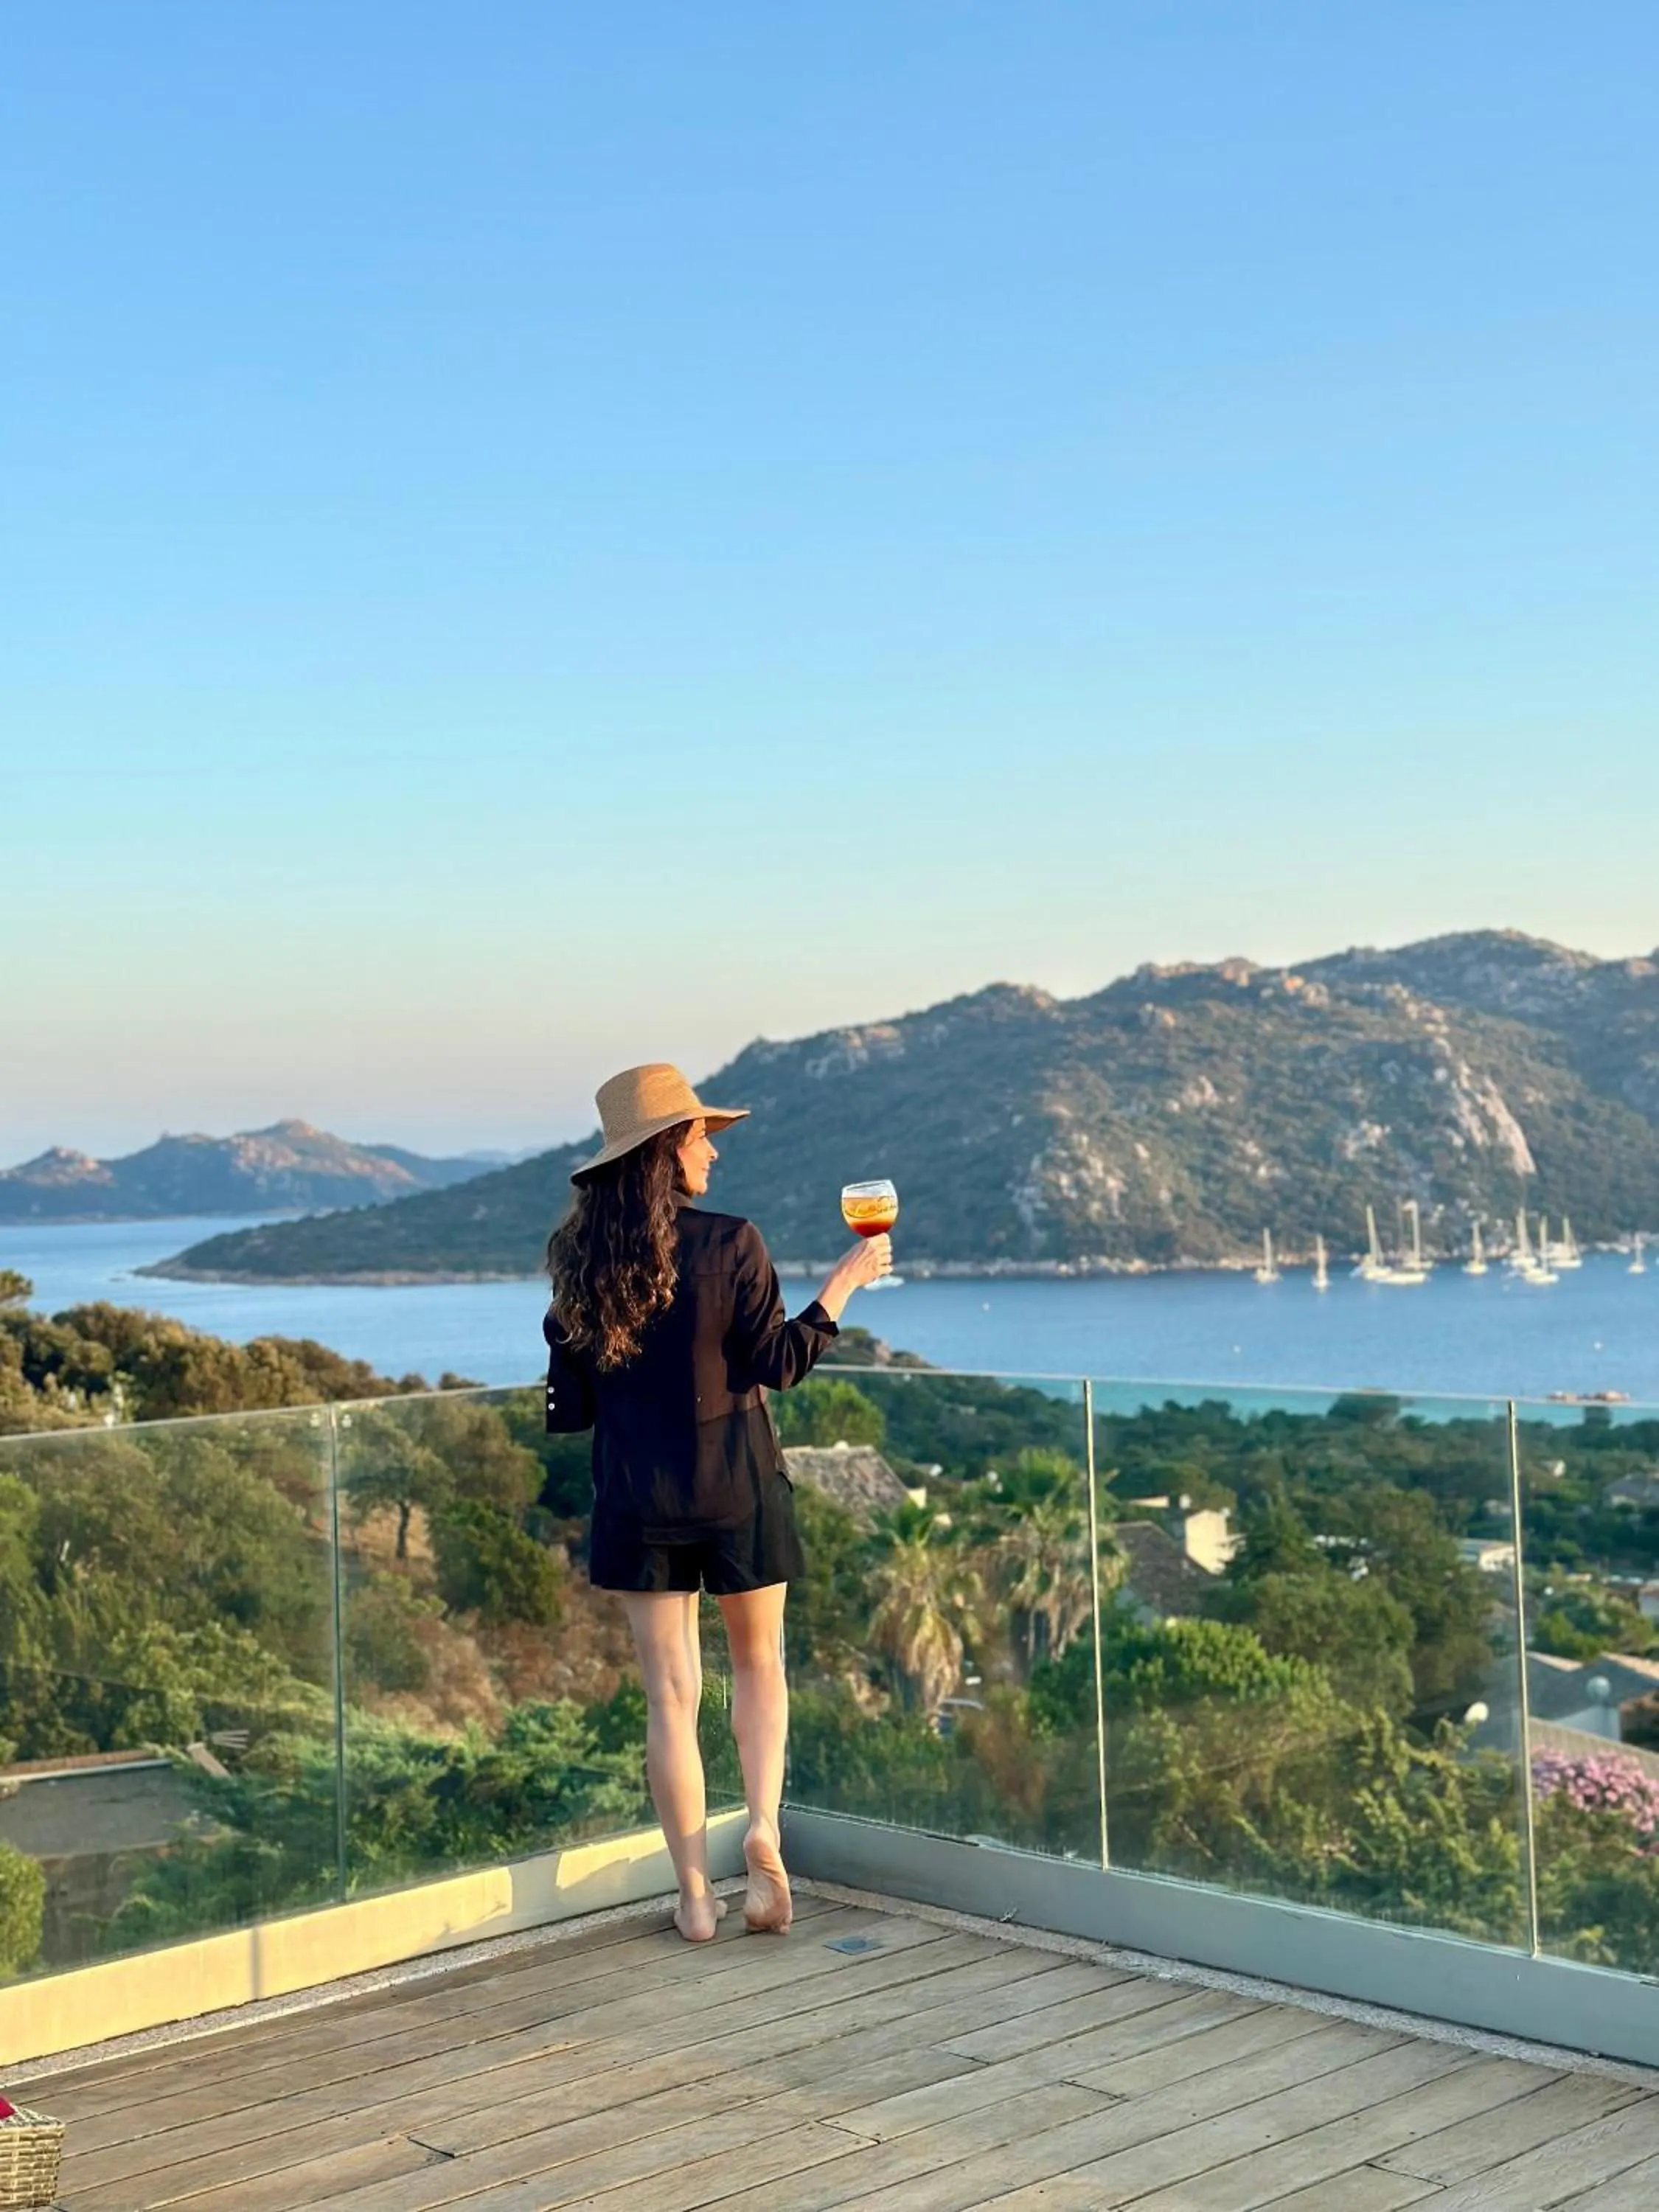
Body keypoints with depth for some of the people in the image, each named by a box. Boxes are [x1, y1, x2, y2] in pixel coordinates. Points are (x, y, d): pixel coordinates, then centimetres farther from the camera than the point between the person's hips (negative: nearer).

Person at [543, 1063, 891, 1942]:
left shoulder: (581, 1257, -2)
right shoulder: (729, 1243, -12)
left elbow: (569, 1401, 1)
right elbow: (776, 1364, -10)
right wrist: (844, 1281, -2)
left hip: (636, 1497, 2)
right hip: (735, 1489, -2)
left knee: (671, 1690, 7)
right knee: (759, 1661, 19)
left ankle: (695, 1894, 11)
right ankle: (763, 1828, 0)